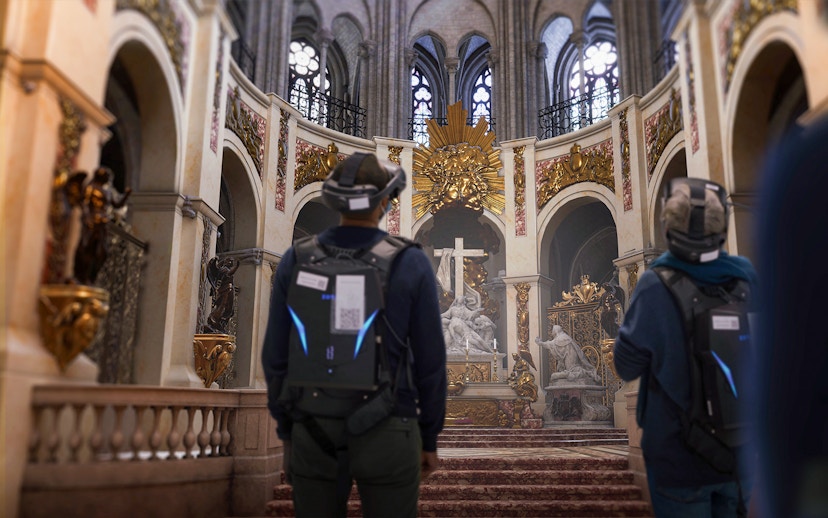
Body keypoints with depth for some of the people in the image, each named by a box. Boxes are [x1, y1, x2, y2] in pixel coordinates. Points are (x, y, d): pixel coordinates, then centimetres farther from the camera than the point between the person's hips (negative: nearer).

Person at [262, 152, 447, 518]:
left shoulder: (296, 260, -2)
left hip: (314, 430, 2)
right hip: (385, 433, -2)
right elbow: (429, 361, -5)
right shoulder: (410, 263, -8)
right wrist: (429, 439, 7)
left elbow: (277, 357, 1)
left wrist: (287, 435, 12)